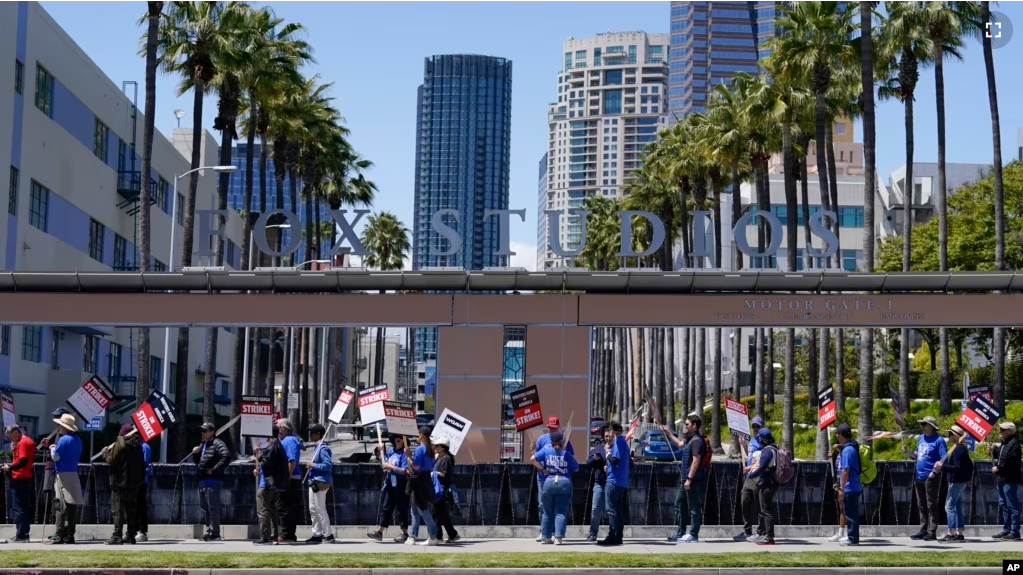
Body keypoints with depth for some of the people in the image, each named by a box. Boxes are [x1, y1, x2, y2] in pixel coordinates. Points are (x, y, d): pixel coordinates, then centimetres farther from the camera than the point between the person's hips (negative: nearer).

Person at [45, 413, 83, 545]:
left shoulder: (64, 439, -12)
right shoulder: (78, 440, 14)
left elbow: (55, 456, -12)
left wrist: (52, 448, 8)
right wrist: (56, 448, 17)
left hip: (63, 475, -8)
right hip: (74, 474, 8)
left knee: (61, 506, -8)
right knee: (72, 506, 6)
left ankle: (59, 536, -11)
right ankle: (69, 536, 7)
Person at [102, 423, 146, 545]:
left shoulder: (120, 445, -12)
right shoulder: (137, 446, 10)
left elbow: (111, 460, -12)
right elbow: (142, 465, 15)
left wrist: (106, 452, 5)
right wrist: (140, 479, 21)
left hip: (120, 482, -6)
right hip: (134, 483, 6)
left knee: (118, 511, -4)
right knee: (131, 510, 9)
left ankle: (117, 536, -9)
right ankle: (131, 536, 10)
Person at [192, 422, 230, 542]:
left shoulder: (217, 443, -10)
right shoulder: (202, 445, 20)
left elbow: (226, 456, -25)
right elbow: (197, 462, 28)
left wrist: (215, 469, -22)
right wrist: (195, 454, 7)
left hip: (213, 481, -10)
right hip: (202, 481, 10)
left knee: (213, 508, -8)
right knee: (204, 508, 15)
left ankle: (214, 533, -5)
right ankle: (209, 532, 22)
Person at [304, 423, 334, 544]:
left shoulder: (323, 448, -16)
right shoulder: (317, 447, 14)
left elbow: (328, 465, -24)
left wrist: (313, 465, -19)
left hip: (321, 482, -10)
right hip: (314, 482, 10)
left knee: (320, 509, -6)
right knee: (313, 509, 13)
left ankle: (328, 535, -1)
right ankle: (317, 534, 20)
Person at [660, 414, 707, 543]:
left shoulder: (697, 440, -16)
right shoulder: (690, 439, 15)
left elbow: (696, 461, -22)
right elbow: (679, 444, 37)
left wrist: (689, 478, -24)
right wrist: (668, 432, 39)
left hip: (693, 480, -11)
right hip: (686, 479, 11)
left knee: (694, 507, -4)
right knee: (679, 504, 16)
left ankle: (693, 535, 1)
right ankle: (681, 533, 24)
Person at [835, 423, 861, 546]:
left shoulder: (847, 450, -19)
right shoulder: (853, 447, 11)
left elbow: (845, 471, -22)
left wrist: (841, 489, -20)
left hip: (849, 488, -10)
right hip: (855, 487, 10)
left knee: (851, 514, -3)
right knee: (851, 513, 16)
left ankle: (852, 539, 3)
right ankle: (851, 537, 24)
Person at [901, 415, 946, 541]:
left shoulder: (938, 440, -9)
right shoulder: (920, 438, 14)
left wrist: (935, 472, -19)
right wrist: (907, 451, 2)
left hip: (930, 478, -8)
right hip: (919, 477, 8)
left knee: (931, 505, -3)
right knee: (921, 506, 12)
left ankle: (932, 532, 0)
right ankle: (923, 530, 19)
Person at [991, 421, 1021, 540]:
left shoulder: (1014, 443, -13)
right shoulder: (1004, 443, 17)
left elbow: (1011, 461, -22)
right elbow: (998, 456, 23)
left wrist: (999, 468, -14)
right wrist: (992, 451, 4)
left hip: (1009, 480, -10)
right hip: (1002, 479, 10)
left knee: (1012, 505, -7)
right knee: (1003, 505, 14)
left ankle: (1014, 531, -5)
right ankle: (1006, 530, 20)